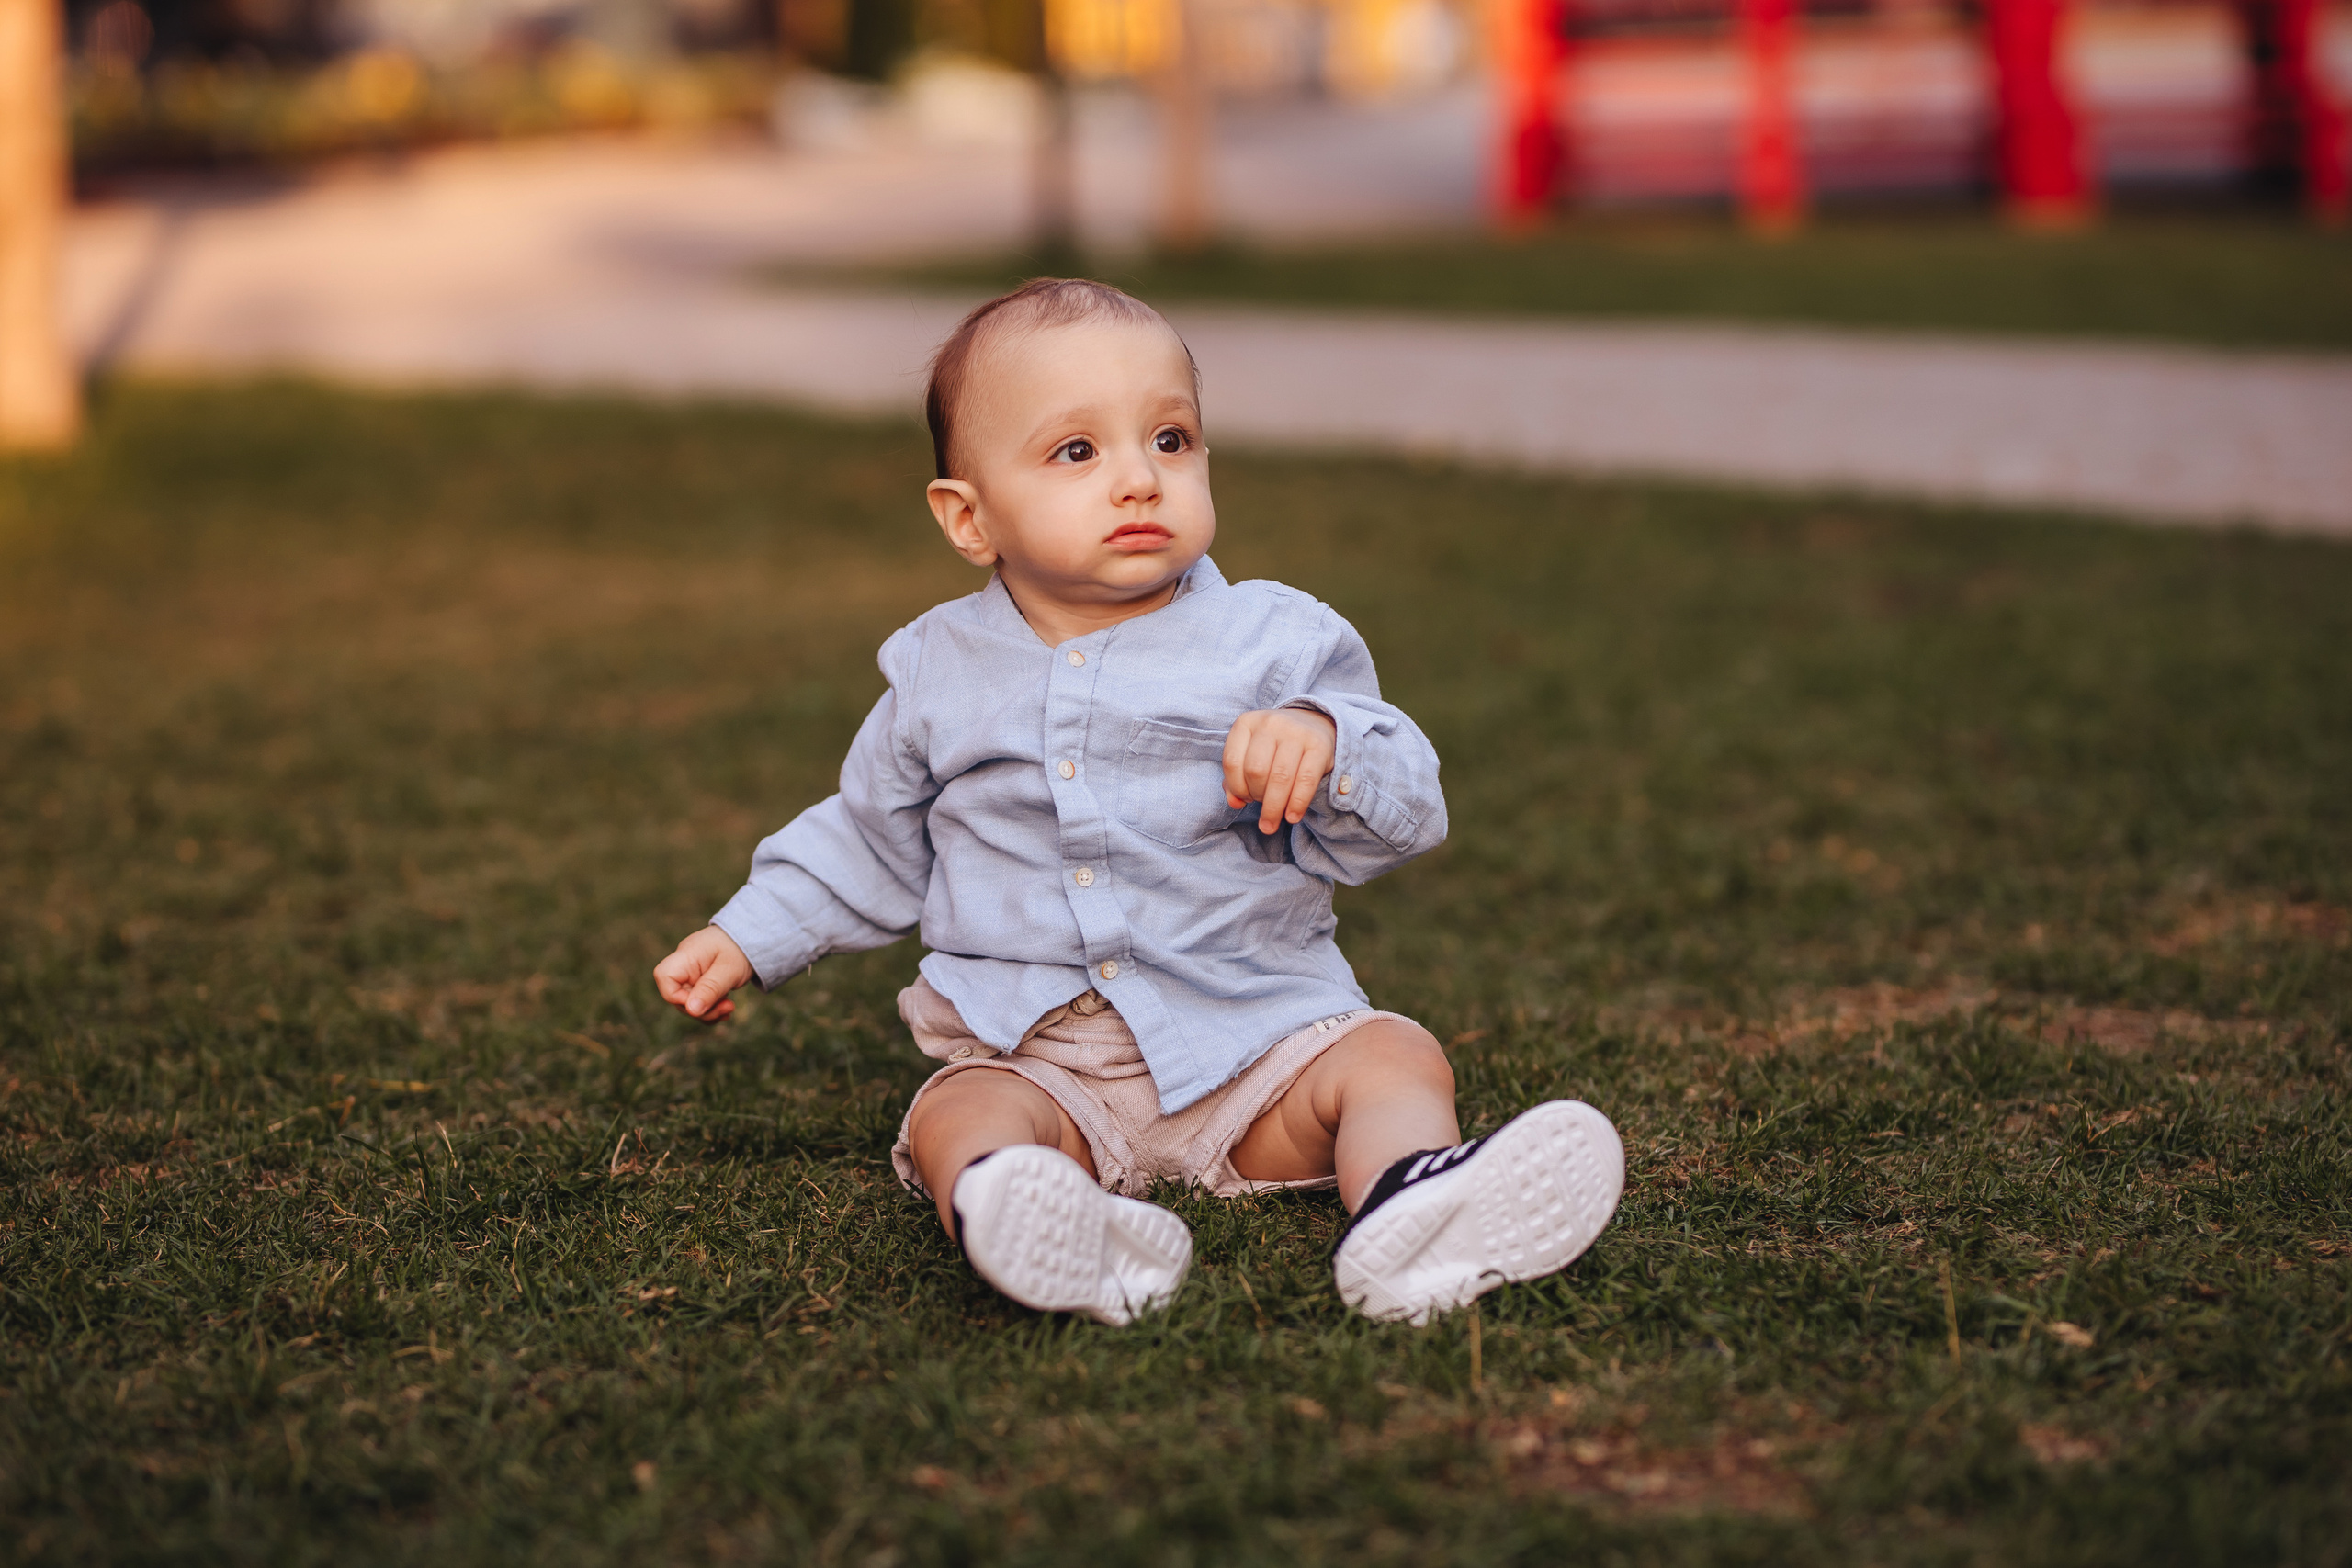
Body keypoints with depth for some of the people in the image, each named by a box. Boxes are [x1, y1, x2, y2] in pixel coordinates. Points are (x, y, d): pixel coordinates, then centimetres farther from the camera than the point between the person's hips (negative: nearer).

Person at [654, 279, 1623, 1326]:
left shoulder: (1271, 643, 1)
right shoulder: (939, 673, 9)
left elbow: (1404, 817, -5)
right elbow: (872, 847, 25)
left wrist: (1322, 744, -25)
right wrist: (748, 937, 17)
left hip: (1253, 1042, 0)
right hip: (1035, 1061, 0)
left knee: (1393, 1056, -24)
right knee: (954, 1117, -28)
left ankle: (1408, 1207, -53)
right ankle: (1062, 1234, -58)